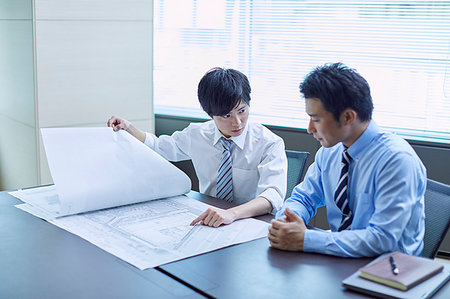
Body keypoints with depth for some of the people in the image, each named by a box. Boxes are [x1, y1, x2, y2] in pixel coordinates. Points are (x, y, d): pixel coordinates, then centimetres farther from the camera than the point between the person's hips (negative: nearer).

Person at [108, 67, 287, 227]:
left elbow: (273, 195, -28)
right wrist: (128, 128, 2)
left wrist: (232, 213, -46)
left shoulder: (270, 144, -12)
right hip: (206, 223, 4)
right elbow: (158, 146, 20)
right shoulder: (197, 135, 1)